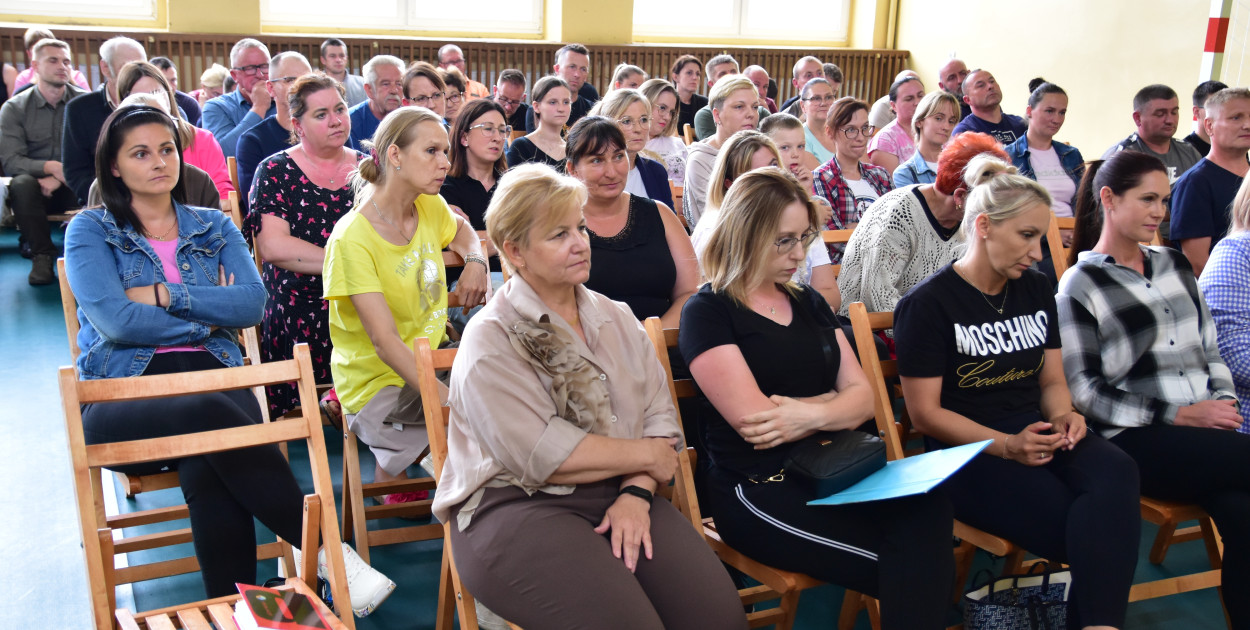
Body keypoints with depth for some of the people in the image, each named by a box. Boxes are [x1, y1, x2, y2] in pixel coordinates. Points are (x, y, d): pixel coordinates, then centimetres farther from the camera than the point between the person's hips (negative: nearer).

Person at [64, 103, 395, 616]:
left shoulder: (213, 227, 20)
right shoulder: (90, 231, 12)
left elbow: (252, 304, 2)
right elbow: (115, 321, -6)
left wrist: (164, 295, -4)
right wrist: (208, 316, 2)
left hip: (213, 376, 2)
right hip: (125, 393, -2)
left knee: (207, 469, -35)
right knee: (208, 413, -37)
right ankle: (328, 550, -32)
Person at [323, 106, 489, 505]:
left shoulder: (430, 206, 2)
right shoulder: (352, 240, -18)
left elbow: (461, 229, 27)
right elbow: (385, 342, -25)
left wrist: (475, 262, 3)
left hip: (431, 362, 8)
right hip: (379, 383, -7)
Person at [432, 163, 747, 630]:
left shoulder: (616, 318, 15)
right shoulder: (490, 341, -4)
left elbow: (659, 417, 8)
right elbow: (539, 455, -14)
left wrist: (637, 493, -10)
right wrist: (645, 456, -5)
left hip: (622, 498, 5)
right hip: (514, 506, -4)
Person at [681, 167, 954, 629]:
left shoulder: (808, 303, 18)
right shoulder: (708, 313, -2)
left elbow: (863, 398, 11)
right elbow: (752, 420, -13)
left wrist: (811, 415, -11)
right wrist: (835, 401, 0)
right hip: (760, 491, -6)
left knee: (928, 510, -29)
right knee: (914, 568, -27)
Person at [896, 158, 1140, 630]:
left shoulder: (1036, 290, 15)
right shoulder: (928, 304, -5)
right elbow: (925, 414, -6)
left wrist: (1063, 416, -2)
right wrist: (1007, 446, -17)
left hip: (1037, 434, 6)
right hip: (967, 453, -5)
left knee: (1115, 471, -30)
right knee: (1089, 533, -30)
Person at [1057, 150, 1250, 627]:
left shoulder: (1174, 265, 20)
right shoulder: (1079, 287, 0)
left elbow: (1209, 347, 23)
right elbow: (1084, 393, -6)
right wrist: (1177, 415, -10)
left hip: (1205, 428, 5)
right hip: (1137, 442, -5)